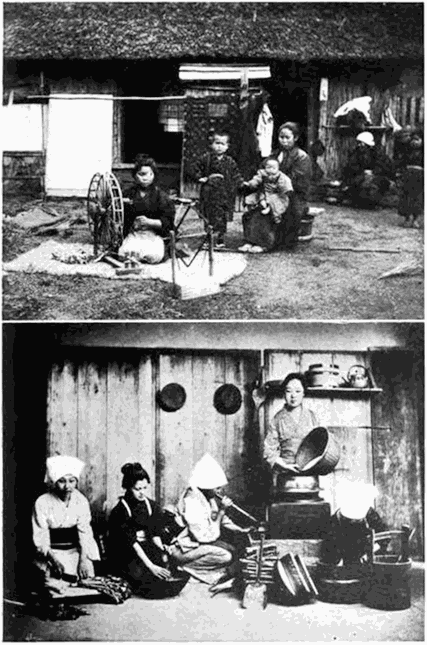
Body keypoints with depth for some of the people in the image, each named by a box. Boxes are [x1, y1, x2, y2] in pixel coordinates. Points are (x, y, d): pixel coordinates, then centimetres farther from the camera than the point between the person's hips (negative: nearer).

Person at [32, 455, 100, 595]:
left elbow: (84, 532, -5)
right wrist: (53, 560, -25)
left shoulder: (81, 501, -1)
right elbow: (40, 538, -11)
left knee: (86, 577, -19)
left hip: (75, 551, 3)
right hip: (50, 552, -3)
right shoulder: (42, 503, -9)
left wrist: (84, 558, -20)